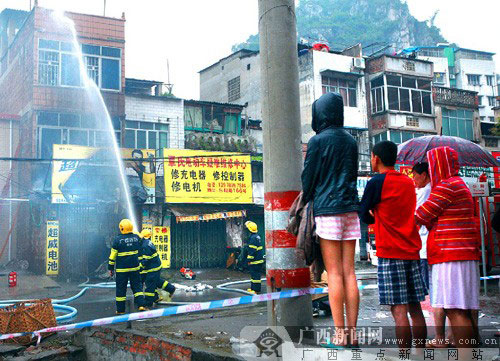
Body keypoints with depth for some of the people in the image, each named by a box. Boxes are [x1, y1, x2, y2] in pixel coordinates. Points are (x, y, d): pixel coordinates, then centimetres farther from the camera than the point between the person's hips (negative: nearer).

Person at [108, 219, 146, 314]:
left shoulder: (118, 240, -11)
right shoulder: (136, 238, -1)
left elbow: (113, 255, -6)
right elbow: (139, 250, 19)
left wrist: (111, 268, 2)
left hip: (121, 269, -3)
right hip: (134, 267, 3)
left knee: (121, 289, 7)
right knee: (137, 286, 12)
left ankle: (120, 310, 13)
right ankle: (141, 305, 0)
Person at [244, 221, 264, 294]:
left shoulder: (253, 238, -19)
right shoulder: (257, 236, 15)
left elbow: (252, 250, -22)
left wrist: (249, 259, -18)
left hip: (255, 260, -10)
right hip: (258, 259, 11)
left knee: (255, 275, -6)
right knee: (253, 274, 17)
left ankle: (256, 289, -3)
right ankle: (253, 288, 25)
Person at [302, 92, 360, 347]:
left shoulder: (318, 141, -5)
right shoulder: (350, 141, 14)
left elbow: (308, 178, -5)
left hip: (327, 209, -6)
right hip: (350, 208, 6)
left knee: (334, 273, -4)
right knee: (349, 272, 6)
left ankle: (339, 334, -2)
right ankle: (352, 332, 8)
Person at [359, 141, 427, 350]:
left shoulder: (377, 182, -6)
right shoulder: (408, 183, 14)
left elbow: (364, 216, 0)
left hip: (390, 253, -7)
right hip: (412, 252, 7)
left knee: (399, 309, -7)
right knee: (415, 307, 10)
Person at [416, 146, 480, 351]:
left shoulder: (445, 186, -10)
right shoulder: (458, 184, 23)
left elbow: (421, 217, -7)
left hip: (451, 256, -11)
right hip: (461, 255, 11)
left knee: (455, 311, -12)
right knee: (464, 311, 11)